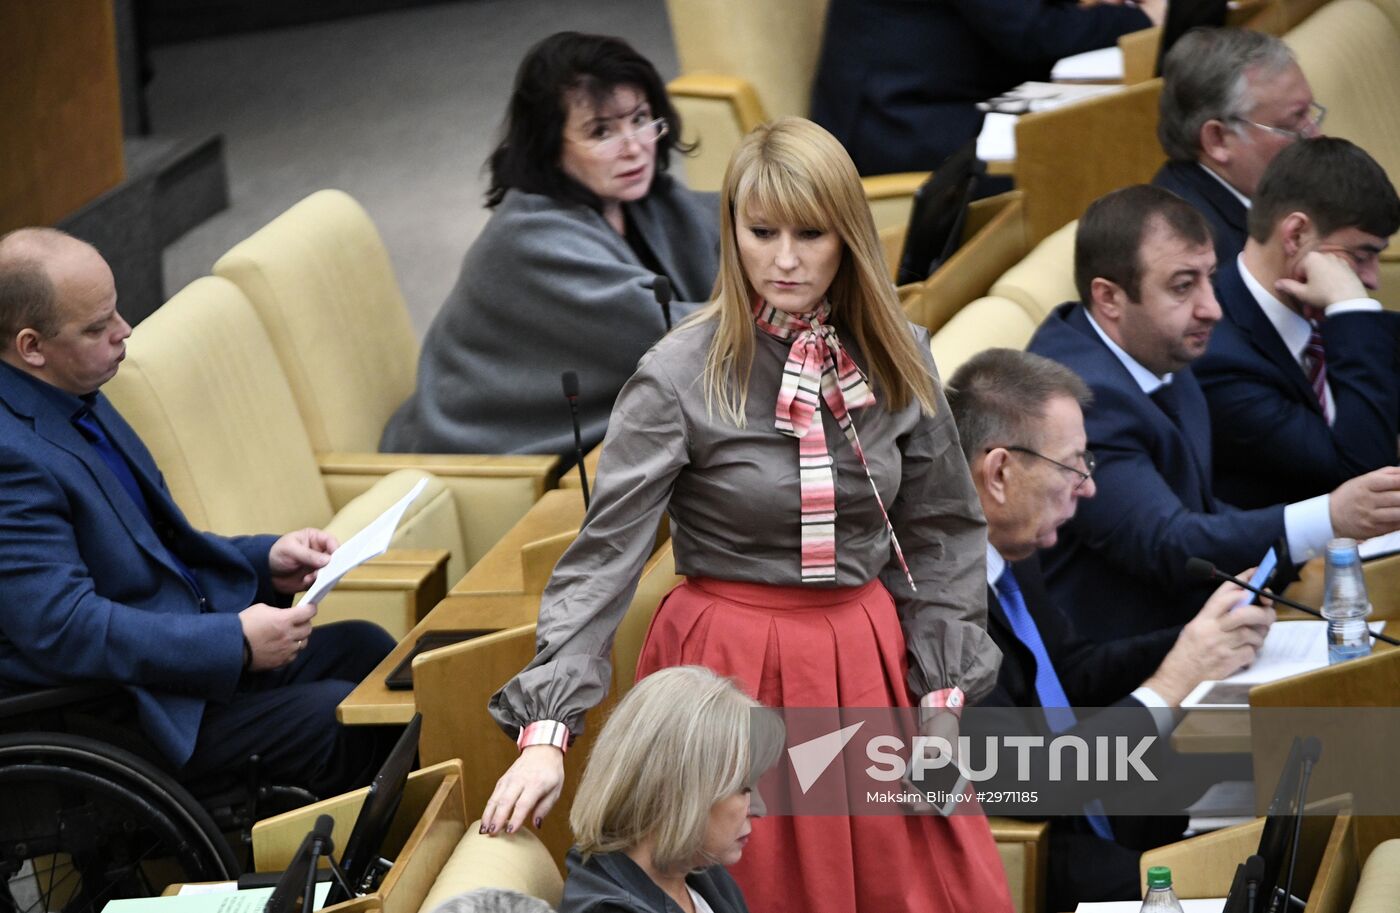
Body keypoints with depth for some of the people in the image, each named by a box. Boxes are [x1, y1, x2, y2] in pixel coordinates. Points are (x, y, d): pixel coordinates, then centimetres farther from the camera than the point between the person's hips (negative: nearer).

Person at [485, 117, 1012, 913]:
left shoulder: (895, 361, 0)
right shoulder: (684, 375, -12)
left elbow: (940, 534, 9)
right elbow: (604, 555, -15)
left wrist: (944, 700, 2)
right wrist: (547, 729, -24)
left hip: (866, 667, 4)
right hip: (731, 670, -4)